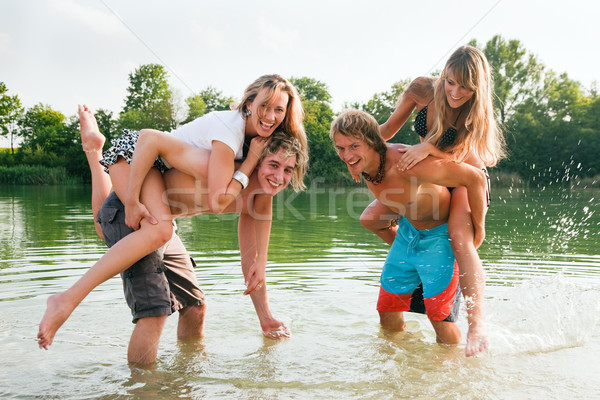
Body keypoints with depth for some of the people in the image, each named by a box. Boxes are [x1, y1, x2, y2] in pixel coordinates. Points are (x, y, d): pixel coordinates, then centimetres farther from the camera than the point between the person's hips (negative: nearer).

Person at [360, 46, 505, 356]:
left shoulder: (477, 113, -22)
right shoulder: (423, 89, -16)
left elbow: (470, 162, -23)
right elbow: (389, 128, -5)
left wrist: (429, 148, -38)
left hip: (462, 180, -4)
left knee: (459, 238, -31)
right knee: (370, 218, -6)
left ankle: (476, 325, -30)